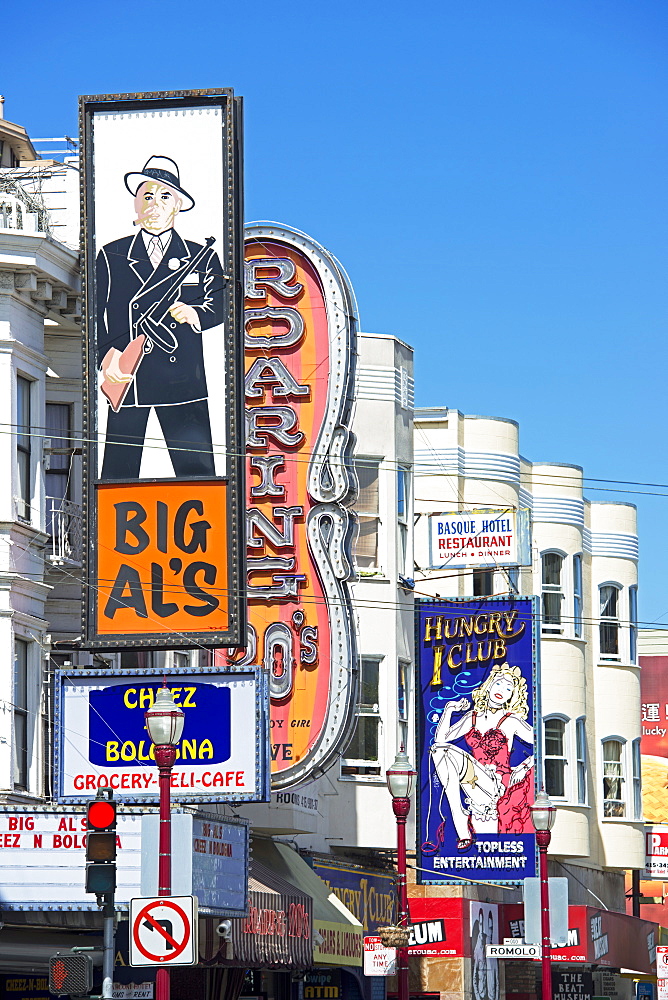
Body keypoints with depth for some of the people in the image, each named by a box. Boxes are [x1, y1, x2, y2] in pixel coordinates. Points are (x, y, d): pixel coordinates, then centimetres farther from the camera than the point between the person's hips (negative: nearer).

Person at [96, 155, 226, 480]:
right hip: (125, 375, 0)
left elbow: (218, 307, 8)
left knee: (197, 471, -6)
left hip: (182, 377, 0)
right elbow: (97, 313, 7)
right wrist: (107, 354, -9)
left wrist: (195, 315, -14)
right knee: (119, 472, -2)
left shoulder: (202, 258, 14)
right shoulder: (111, 256, 12)